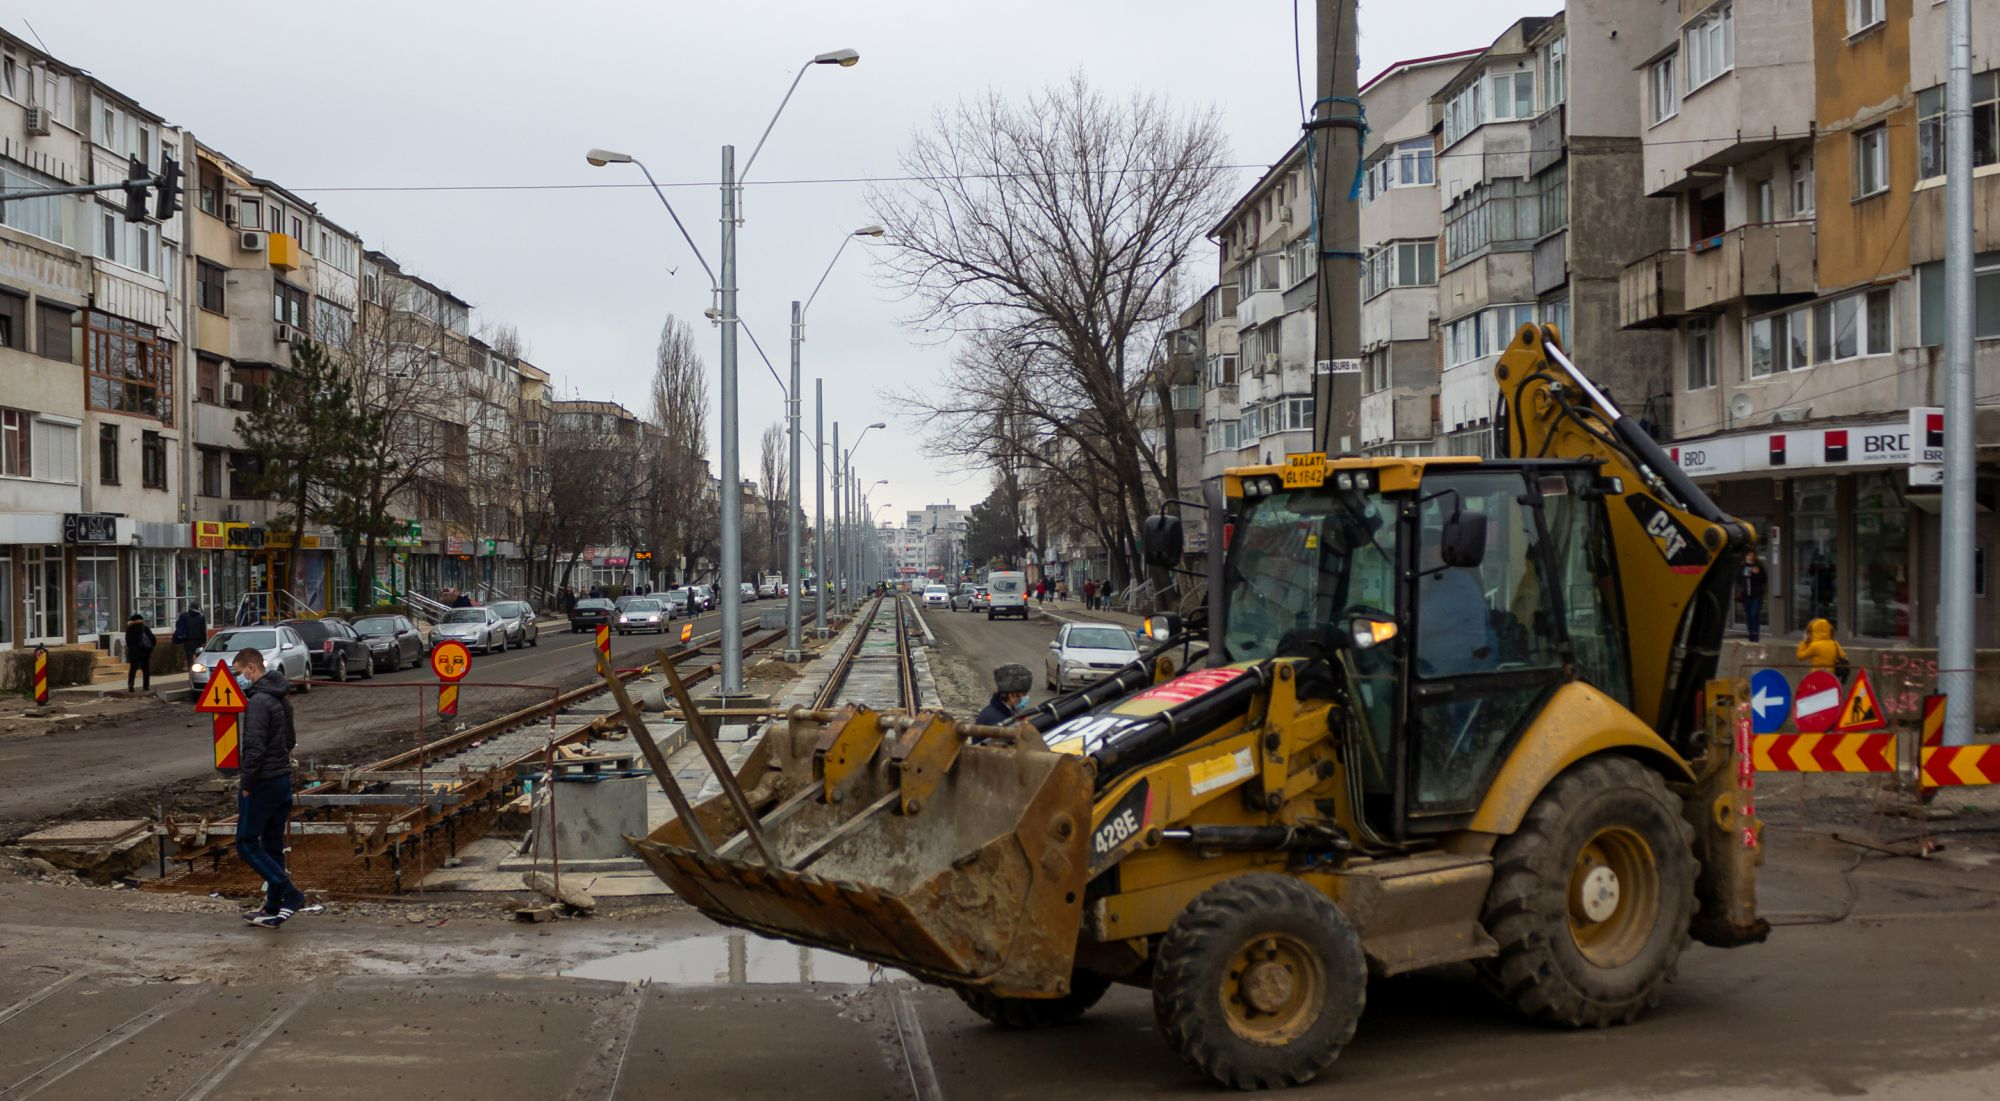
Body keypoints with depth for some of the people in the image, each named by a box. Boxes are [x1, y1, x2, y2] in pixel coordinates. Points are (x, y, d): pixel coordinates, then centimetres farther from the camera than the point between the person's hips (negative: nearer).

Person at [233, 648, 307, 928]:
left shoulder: (258, 702, -19)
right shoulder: (282, 698, 12)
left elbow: (254, 748, -24)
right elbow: (290, 740, 21)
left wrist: (246, 784, -16)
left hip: (262, 783, -9)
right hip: (283, 779, 9)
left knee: (247, 844, -1)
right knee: (273, 846, 13)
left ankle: (290, 893, -9)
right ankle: (273, 909, 17)